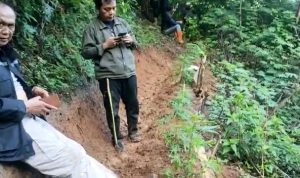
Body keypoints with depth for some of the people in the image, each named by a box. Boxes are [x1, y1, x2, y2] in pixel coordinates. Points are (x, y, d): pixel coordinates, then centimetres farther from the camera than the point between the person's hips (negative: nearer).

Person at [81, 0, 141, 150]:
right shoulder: (92, 28, -4)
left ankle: (133, 131, 38)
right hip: (108, 76, -4)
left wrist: (131, 40, -5)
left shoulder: (122, 22, 9)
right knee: (112, 109, 6)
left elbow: (135, 44, 17)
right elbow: (85, 52, -7)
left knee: (133, 104, 16)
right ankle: (117, 137, 26)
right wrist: (104, 45, -17)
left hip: (129, 73, 5)